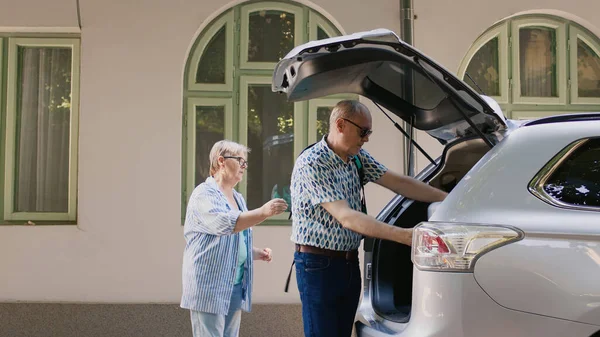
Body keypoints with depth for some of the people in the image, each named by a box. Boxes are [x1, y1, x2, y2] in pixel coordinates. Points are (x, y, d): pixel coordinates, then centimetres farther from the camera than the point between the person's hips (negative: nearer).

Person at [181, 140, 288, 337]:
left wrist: (256, 253, 8)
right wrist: (264, 212, -36)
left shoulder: (238, 198, 17)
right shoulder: (204, 194, -9)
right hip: (209, 285, -8)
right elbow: (223, 224, -28)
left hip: (236, 285, 8)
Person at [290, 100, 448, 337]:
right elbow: (346, 217, -28)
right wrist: (404, 235, -34)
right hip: (318, 264, -7)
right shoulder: (311, 164, -20)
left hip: (350, 262, 8)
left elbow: (398, 182, 3)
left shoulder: (357, 157, 5)